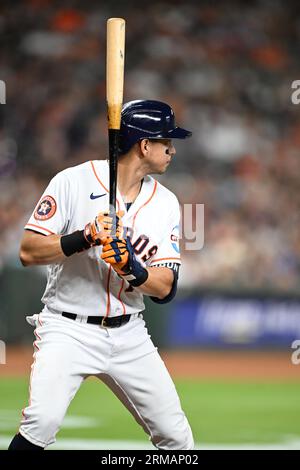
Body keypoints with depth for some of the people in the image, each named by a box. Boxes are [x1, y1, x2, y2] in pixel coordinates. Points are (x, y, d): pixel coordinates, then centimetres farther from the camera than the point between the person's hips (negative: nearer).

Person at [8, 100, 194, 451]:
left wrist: (133, 269, -21)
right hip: (69, 329, -5)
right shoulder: (74, 181, -8)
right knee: (42, 420, -27)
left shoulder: (165, 202, 4)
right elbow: (28, 252, -12)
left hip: (129, 335, 5)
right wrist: (85, 238, -26)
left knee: (176, 437, 4)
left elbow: (165, 289, -1)